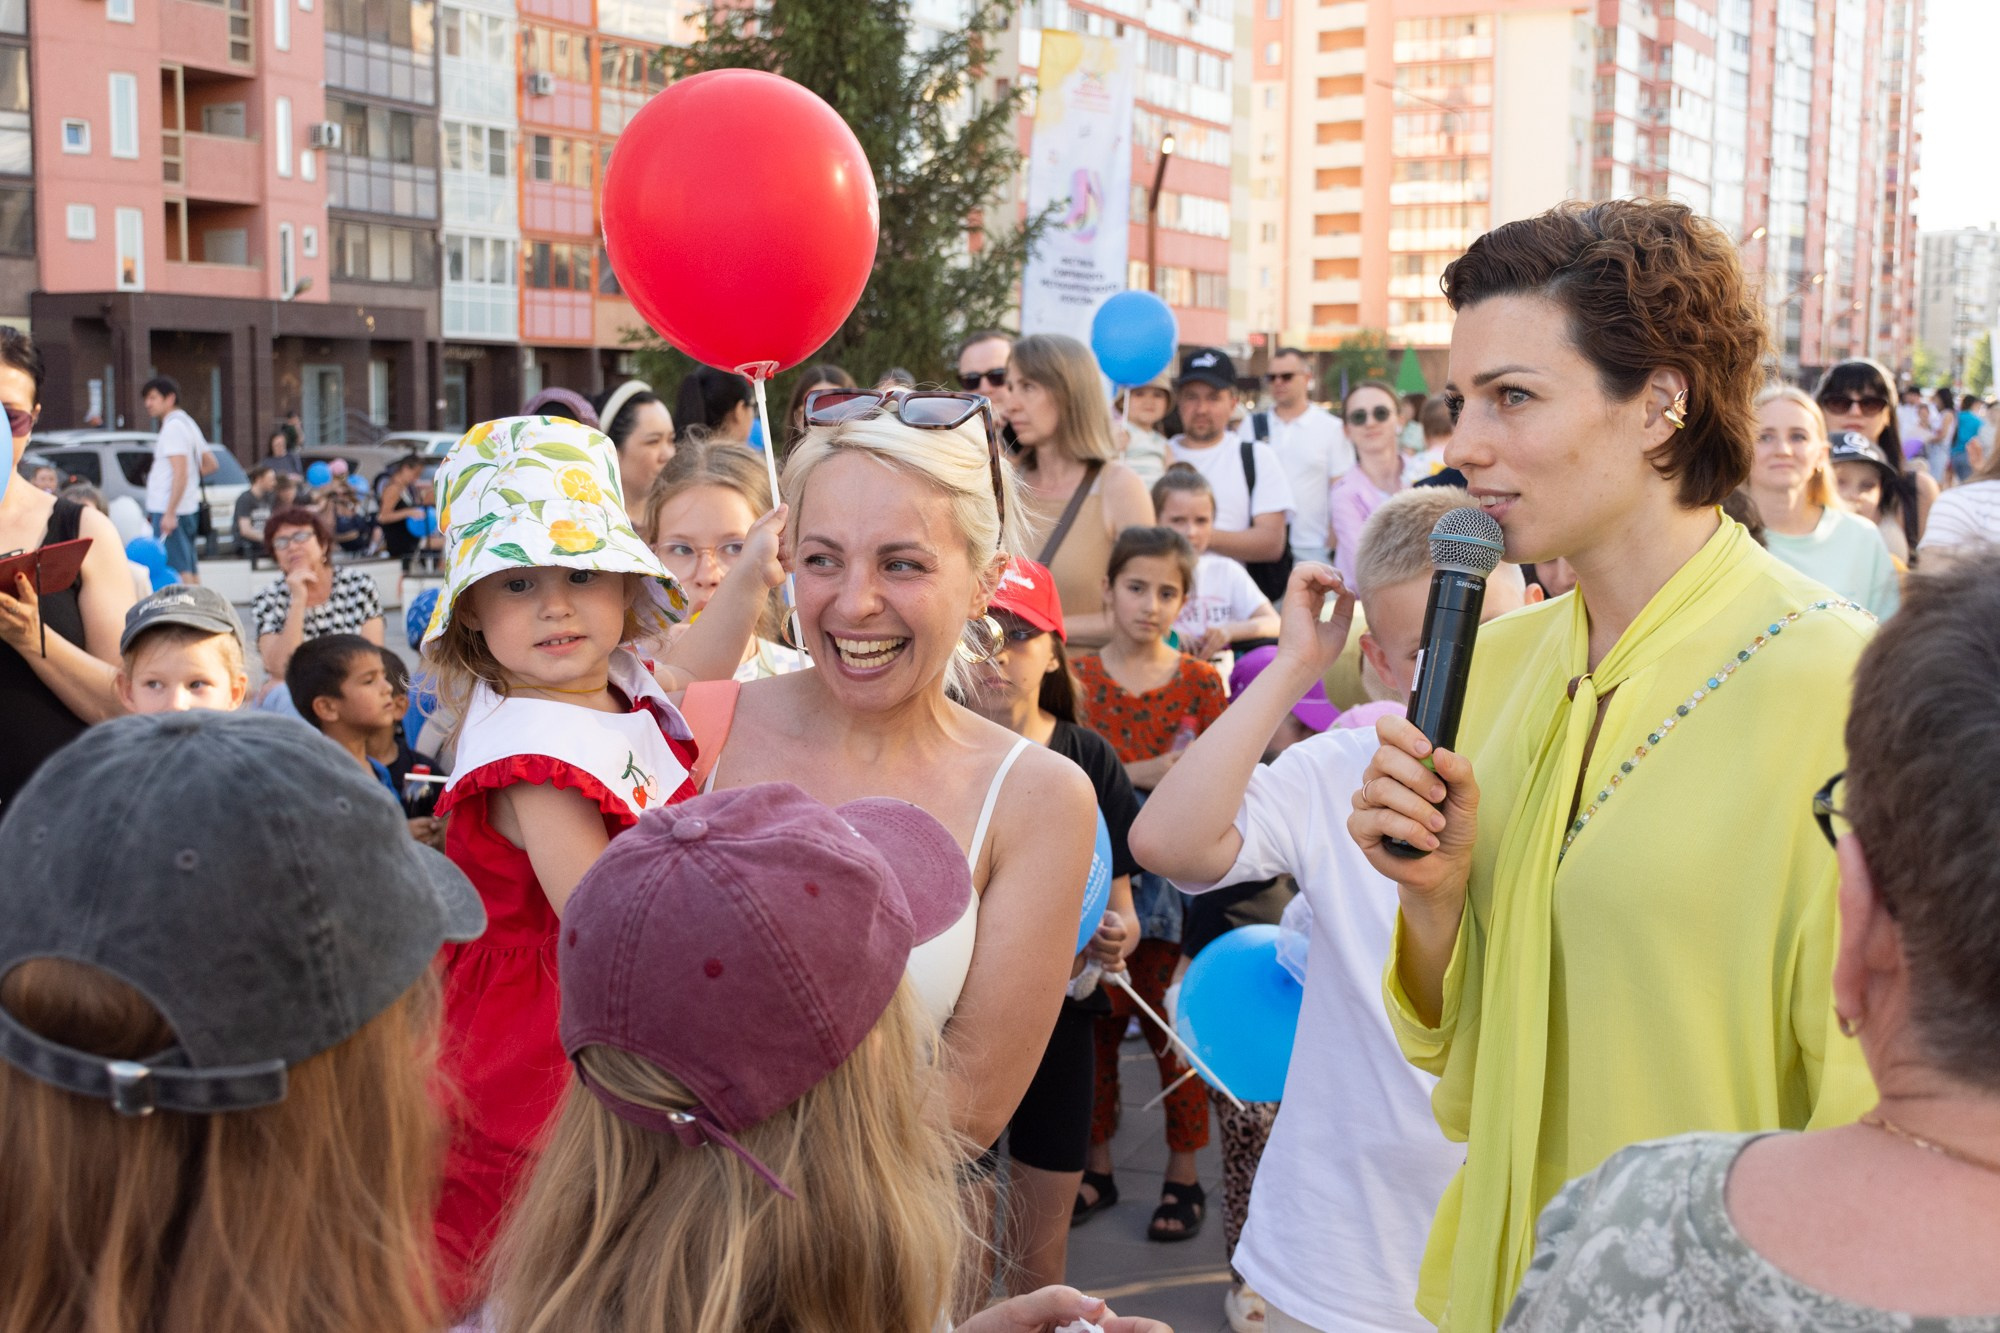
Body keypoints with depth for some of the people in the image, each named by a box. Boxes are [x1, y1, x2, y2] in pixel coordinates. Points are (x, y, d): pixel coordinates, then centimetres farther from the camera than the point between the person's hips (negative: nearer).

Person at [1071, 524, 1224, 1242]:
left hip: (1173, 877, -1)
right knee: (1096, 1021, 9)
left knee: (1174, 1026, 2)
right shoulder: (1076, 677, 2)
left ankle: (1184, 1174, 16)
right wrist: (1140, 776, -19)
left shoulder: (1201, 682, 1)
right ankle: (1097, 1165, 24)